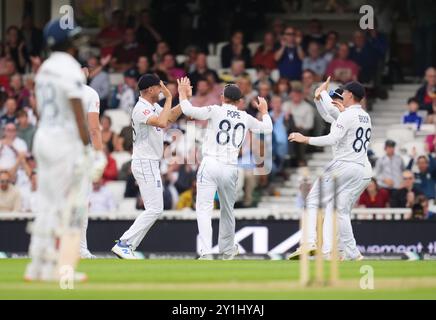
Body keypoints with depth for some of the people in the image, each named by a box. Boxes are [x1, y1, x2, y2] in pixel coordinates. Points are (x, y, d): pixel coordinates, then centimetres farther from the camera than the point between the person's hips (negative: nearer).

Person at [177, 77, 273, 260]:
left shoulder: (215, 111, -1)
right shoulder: (246, 118, 11)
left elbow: (188, 110, -9)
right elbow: (267, 128, 26)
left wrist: (183, 92, 9)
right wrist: (264, 111, 45)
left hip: (210, 165, -4)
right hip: (231, 169, 4)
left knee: (204, 209, -8)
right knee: (227, 210, 20)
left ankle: (206, 252, -23)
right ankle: (227, 250, 34)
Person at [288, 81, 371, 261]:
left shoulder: (346, 116, -10)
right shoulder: (366, 117, 15)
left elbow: (332, 139, -19)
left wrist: (305, 139, -14)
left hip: (342, 164, -8)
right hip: (359, 168, 8)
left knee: (314, 200, -7)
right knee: (343, 209, 10)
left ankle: (310, 241, -23)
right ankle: (351, 253, 3)